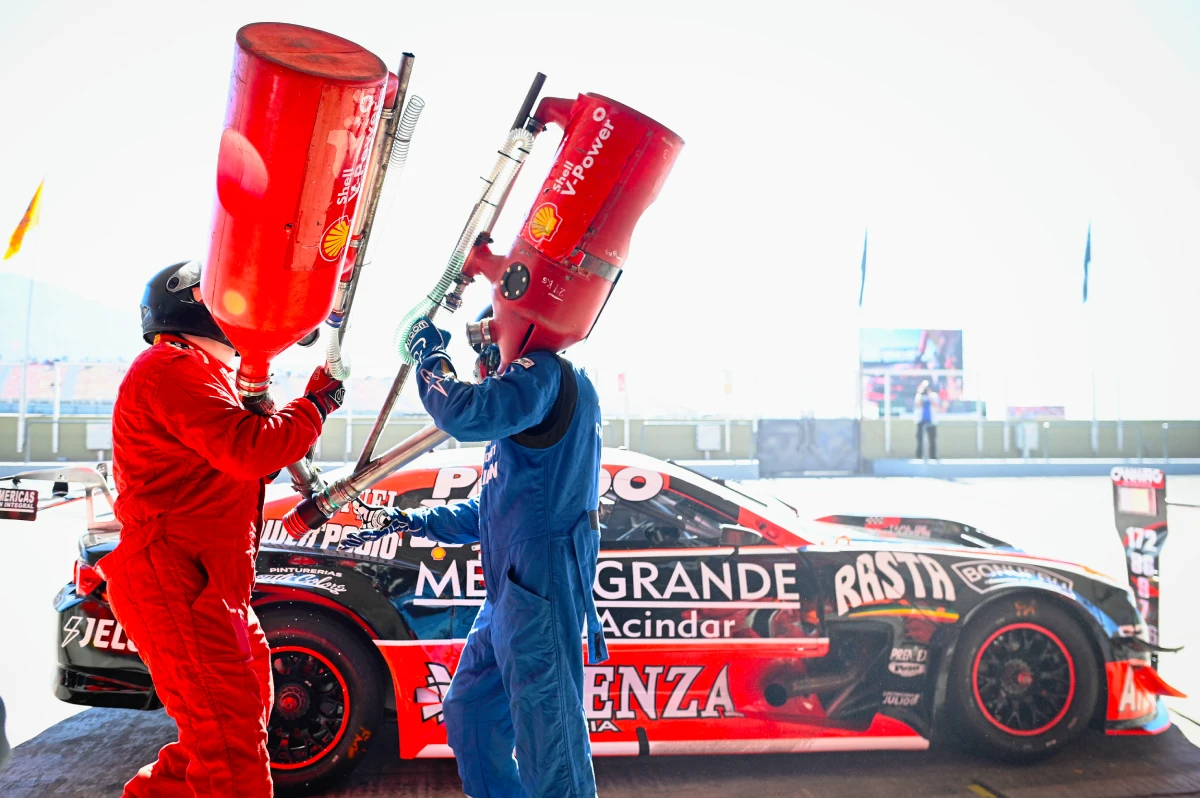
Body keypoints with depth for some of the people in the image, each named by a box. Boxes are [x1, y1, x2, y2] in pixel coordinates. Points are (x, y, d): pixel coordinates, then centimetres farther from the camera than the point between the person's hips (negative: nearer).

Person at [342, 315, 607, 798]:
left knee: (546, 729, -9)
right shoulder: (526, 393, 26)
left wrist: (430, 356, -7)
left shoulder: (545, 371, -7)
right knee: (469, 710, 18)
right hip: (512, 583, 11)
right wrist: (408, 523, 26)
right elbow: (490, 511, 29)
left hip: (542, 574, -11)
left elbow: (466, 414, -26)